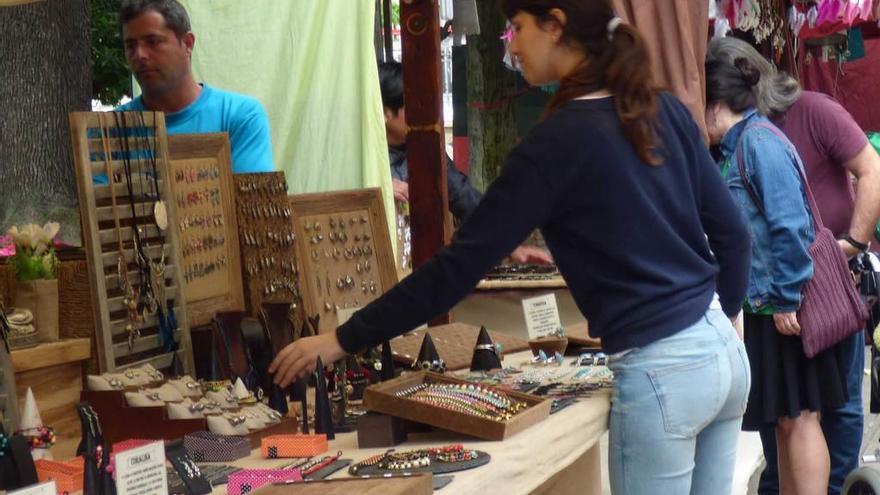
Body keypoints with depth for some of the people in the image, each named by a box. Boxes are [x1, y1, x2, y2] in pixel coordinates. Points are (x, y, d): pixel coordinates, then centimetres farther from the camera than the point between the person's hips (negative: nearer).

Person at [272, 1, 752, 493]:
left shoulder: (559, 140, -14)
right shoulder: (666, 109, 6)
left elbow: (463, 263, -15)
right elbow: (733, 231, 10)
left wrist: (343, 340, -9)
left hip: (661, 369, -7)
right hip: (725, 350, 7)